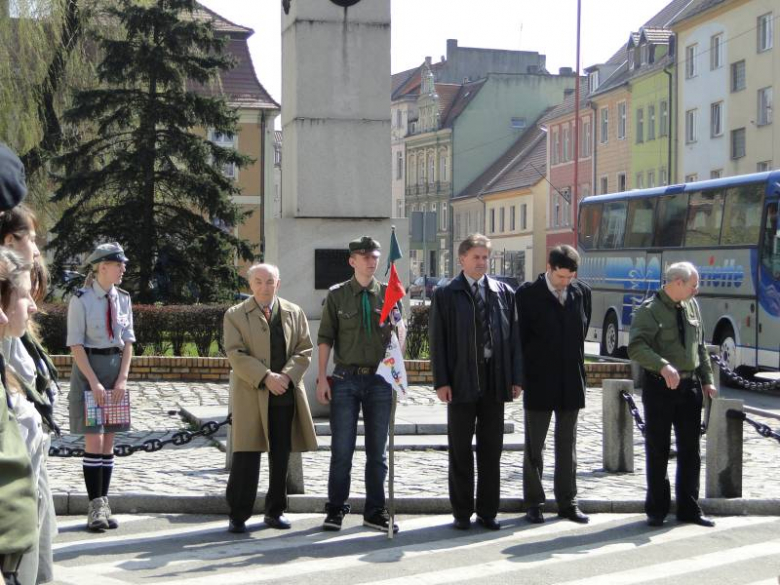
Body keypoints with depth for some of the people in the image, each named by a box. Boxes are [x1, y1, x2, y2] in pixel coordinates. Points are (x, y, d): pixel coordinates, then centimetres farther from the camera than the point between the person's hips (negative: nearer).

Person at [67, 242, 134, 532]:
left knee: (108, 442, 7)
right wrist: (94, 383, -16)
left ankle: (104, 503, 12)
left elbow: (128, 341, 8)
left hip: (116, 369, 5)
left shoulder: (123, 298, 6)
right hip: (88, 369, -5)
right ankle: (95, 506, -1)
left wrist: (122, 379, -3)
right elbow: (76, 345, -11)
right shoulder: (81, 299, -9)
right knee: (93, 441, -7)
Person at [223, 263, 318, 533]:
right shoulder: (235, 315, 3)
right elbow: (236, 354, -6)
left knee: (281, 456, 8)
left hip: (286, 395, 3)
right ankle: (238, 515, 3)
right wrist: (266, 378, -17)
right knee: (246, 455, -5)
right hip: (251, 395, -3)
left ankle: (275, 511, 19)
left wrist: (287, 375, -11)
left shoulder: (294, 313, 12)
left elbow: (304, 350, 6)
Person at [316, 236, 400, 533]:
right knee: (342, 449, 2)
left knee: (377, 450, 7)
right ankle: (336, 509, 13)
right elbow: (325, 338, 1)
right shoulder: (337, 294, 3)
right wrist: (322, 377, -5)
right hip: (346, 378, -1)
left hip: (379, 379, 2)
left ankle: (375, 511, 15)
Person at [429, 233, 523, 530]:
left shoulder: (505, 293, 8)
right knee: (460, 450, 5)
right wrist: (441, 381, -9)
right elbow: (438, 340, -2)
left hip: (495, 382, 2)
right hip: (461, 383, -2)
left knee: (492, 449, 7)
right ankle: (462, 512, 14)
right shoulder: (445, 295, 2)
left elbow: (514, 337, 7)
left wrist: (516, 378, 1)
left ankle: (488, 511, 17)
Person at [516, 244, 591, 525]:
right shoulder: (528, 294, -7)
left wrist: (575, 363, 10)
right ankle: (534, 502, 13)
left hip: (571, 382, 3)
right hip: (539, 382, -3)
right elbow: (521, 336, -4)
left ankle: (567, 501, 17)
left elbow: (582, 330, 13)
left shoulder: (582, 292, 4)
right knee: (534, 446, 5)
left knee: (567, 445, 10)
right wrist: (524, 375, -4)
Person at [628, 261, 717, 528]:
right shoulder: (649, 310, -12)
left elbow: (700, 346, 16)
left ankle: (689, 508, 20)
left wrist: (707, 380, 10)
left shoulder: (691, 306, 9)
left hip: (690, 386, 6)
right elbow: (636, 347, -23)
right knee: (657, 451, 4)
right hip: (659, 386, -6)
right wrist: (663, 366, -36)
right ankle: (657, 509, 14)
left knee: (690, 450, 10)